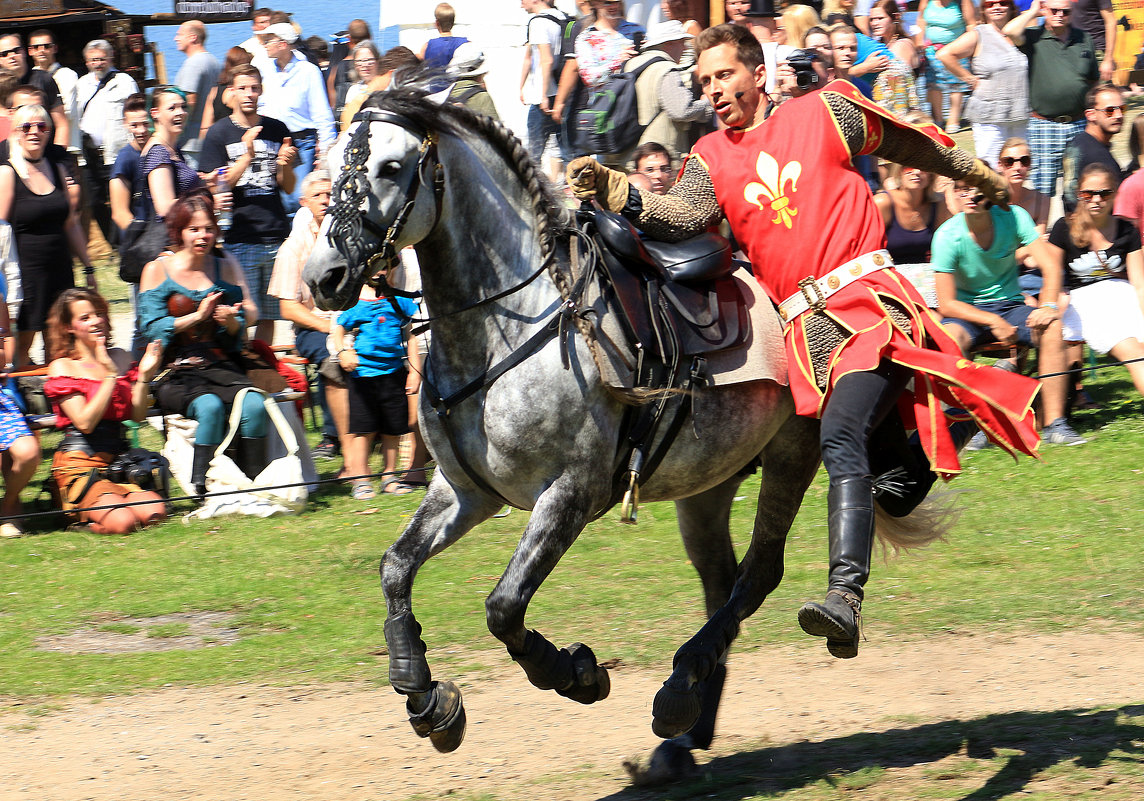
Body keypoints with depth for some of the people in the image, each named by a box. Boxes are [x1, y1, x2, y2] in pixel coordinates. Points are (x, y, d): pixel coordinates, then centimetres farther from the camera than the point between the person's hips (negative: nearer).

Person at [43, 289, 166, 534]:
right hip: (80, 465, -5)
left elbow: (138, 416, 6)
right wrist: (110, 376, -16)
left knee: (154, 513, -21)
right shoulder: (62, 367, -2)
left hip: (119, 460, 5)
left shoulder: (121, 358, 13)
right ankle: (77, 511, 3)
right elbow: (85, 422, -14)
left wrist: (144, 375, -7)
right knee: (122, 522, -27)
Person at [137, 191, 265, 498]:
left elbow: (239, 331, 16)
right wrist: (197, 316, -14)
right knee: (210, 405, -35)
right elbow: (151, 327, -4)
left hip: (220, 366, 3)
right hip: (175, 372, -3)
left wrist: (231, 322, -9)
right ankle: (200, 489, -28)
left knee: (254, 404, -29)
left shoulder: (225, 268, 14)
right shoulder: (157, 270, 5)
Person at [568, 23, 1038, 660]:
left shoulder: (826, 112, 8)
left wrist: (980, 176, 33)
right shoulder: (711, 158, 14)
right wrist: (620, 195, -24)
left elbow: (912, 144, 22)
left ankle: (846, 597, -38)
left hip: (871, 302, -4)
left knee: (841, 435, -27)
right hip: (808, 328, 4)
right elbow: (685, 214, -6)